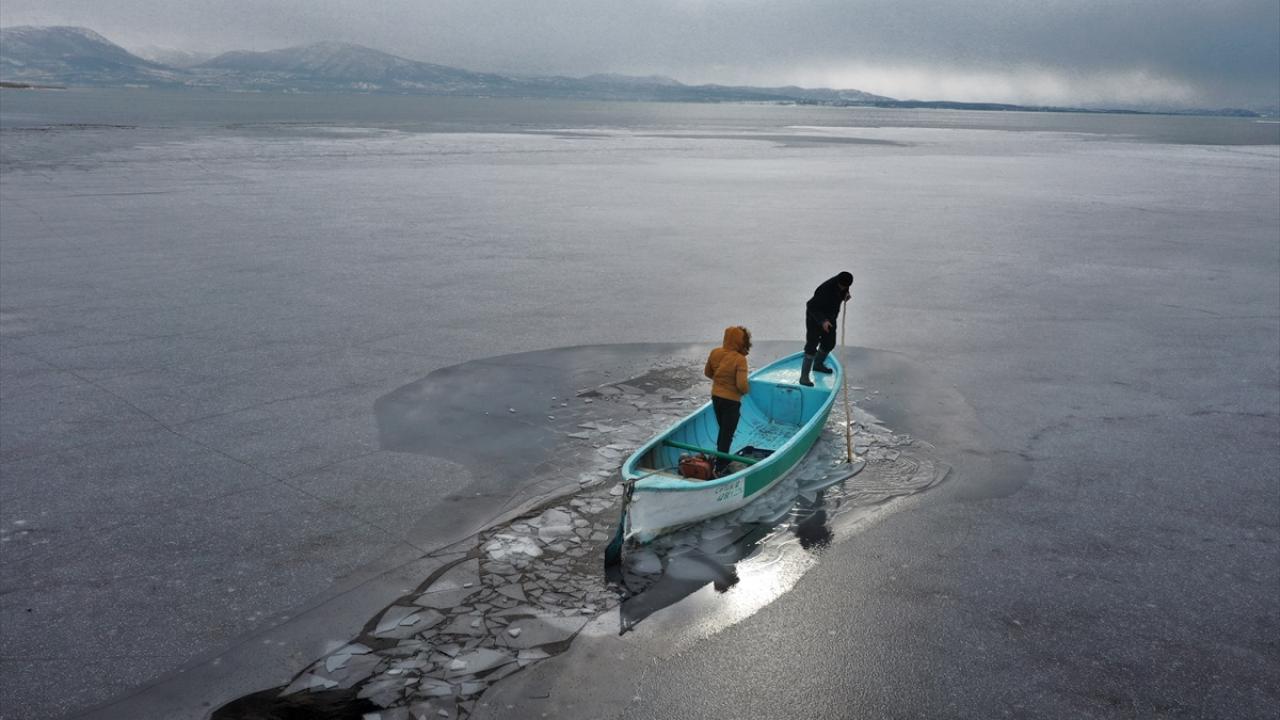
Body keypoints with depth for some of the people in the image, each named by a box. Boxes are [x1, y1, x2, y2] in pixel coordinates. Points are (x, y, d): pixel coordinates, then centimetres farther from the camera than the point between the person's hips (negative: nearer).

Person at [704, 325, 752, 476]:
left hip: (716, 397, 7)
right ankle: (720, 468, 9)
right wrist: (747, 389, -4)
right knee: (728, 434, 5)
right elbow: (742, 384, -26)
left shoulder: (715, 353, -5)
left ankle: (722, 459, 38)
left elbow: (707, 373, 8)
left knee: (723, 430, 25)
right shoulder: (740, 359, -24)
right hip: (731, 401, -7)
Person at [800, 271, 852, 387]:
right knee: (811, 346, -11)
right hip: (815, 318, -8)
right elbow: (812, 307, -31)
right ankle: (804, 376, -9)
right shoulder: (825, 289, -34)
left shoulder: (842, 285, -11)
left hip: (829, 317, 8)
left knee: (829, 343, 19)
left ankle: (818, 364, 45)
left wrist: (845, 294, -9)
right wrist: (822, 321, -40)